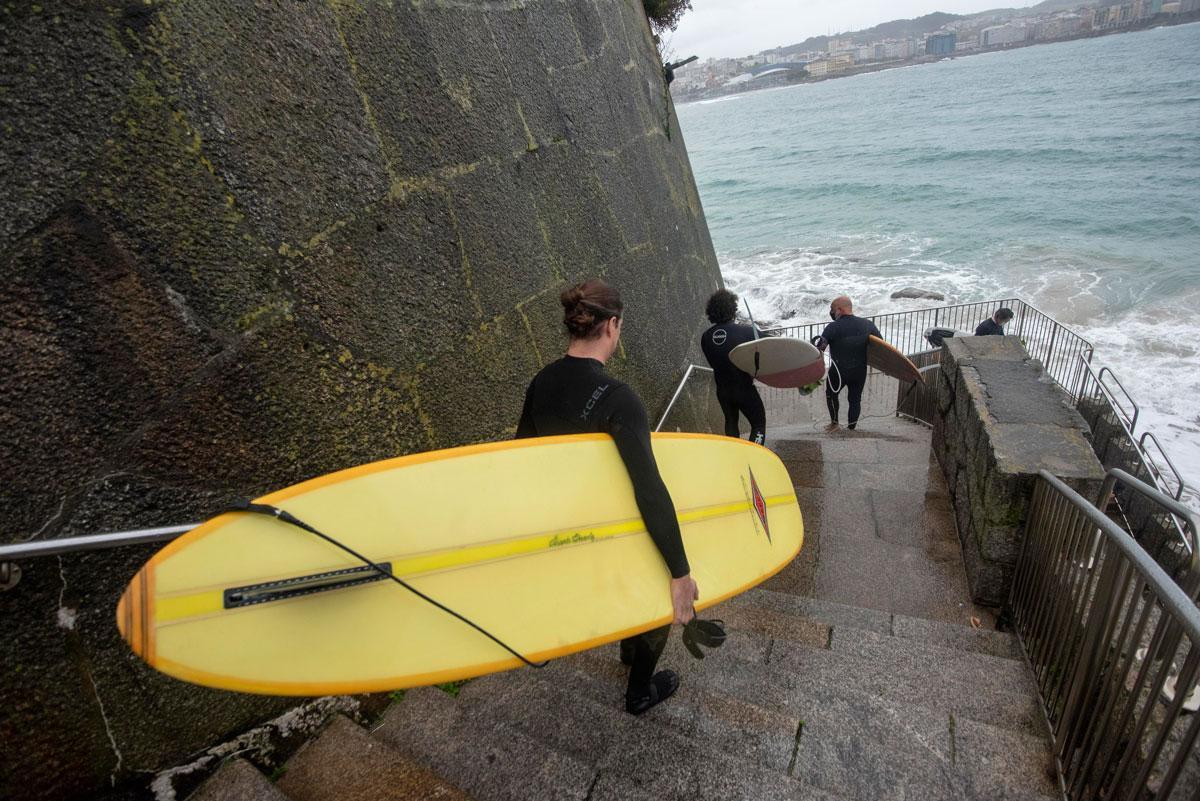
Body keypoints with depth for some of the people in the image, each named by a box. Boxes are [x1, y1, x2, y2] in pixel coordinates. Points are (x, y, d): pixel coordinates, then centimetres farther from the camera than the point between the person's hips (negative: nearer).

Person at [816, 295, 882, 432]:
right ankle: (851, 428, 23)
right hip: (860, 371, 4)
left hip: (839, 371, -3)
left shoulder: (833, 327, -15)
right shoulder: (868, 325, -1)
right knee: (855, 400, 16)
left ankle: (834, 422, 27)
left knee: (831, 394, 22)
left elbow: (819, 350, -19)